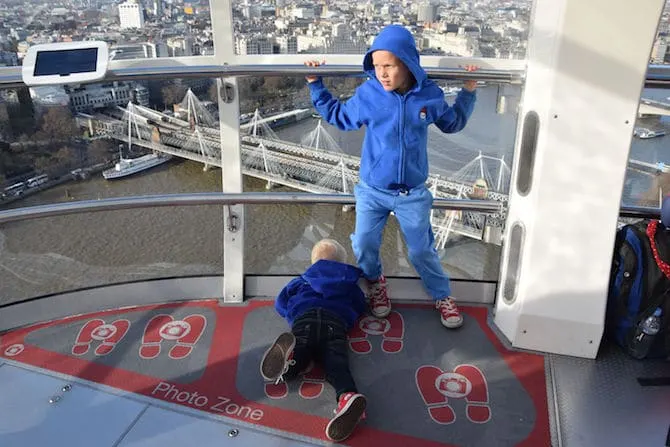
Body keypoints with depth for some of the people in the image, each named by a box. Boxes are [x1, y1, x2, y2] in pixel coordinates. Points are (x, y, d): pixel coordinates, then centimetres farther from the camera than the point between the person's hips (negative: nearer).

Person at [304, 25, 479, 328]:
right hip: (371, 191, 1)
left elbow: (453, 123, 12)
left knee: (422, 251, 10)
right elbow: (339, 117, 8)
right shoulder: (368, 94, -10)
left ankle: (443, 296, 34)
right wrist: (316, 86, 4)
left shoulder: (429, 95, -9)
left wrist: (468, 92, 2)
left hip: (413, 194, 0)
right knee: (363, 245, 6)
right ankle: (375, 282, 39)